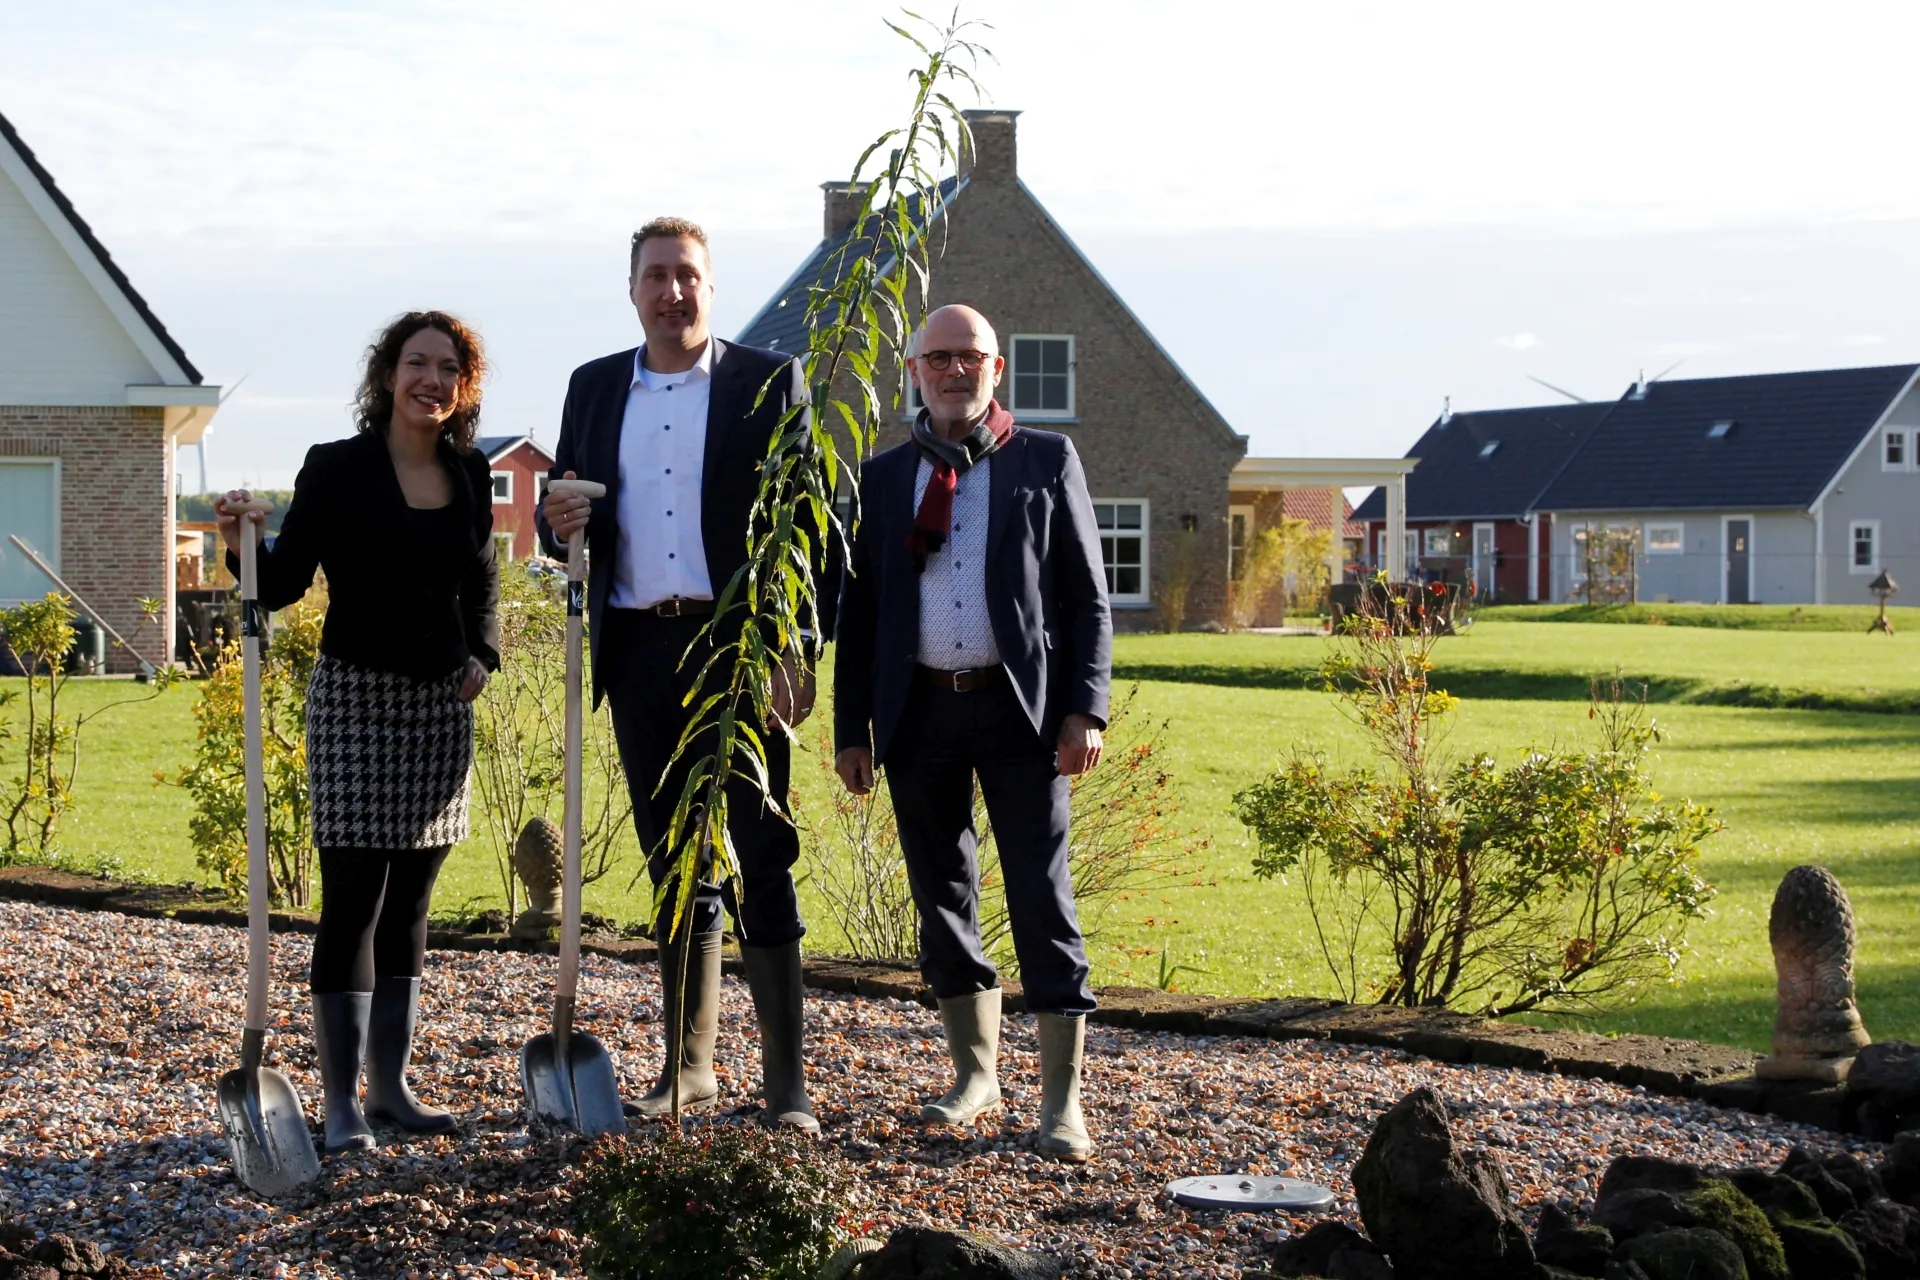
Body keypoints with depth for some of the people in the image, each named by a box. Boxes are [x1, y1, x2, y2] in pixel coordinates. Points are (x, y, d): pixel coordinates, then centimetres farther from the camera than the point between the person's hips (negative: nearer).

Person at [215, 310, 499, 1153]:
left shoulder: (469, 477, 8)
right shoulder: (337, 468, -6)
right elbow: (285, 582, -8)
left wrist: (482, 654, 3)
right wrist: (244, 548, -28)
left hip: (441, 704, 5)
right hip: (356, 697, -5)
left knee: (409, 900, 9)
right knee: (354, 897, -8)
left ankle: (389, 1084, 17)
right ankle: (342, 1103, -4)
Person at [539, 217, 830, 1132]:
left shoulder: (770, 383, 2)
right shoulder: (595, 388, 14)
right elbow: (562, 518, 17)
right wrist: (558, 523, -8)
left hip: (737, 646, -4)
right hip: (638, 652, 4)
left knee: (759, 860, -7)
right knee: (673, 864, 11)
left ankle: (785, 1081, -5)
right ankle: (688, 1068, 19)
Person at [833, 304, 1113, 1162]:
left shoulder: (1047, 462, 5)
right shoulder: (883, 477, 11)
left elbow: (1088, 597, 2)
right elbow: (858, 607, 12)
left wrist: (1085, 709, -8)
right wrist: (851, 728, 5)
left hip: (1019, 707, -3)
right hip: (919, 709, 3)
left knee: (1042, 898, -5)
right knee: (942, 897, 9)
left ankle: (1061, 1101, -2)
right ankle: (975, 1073, 23)